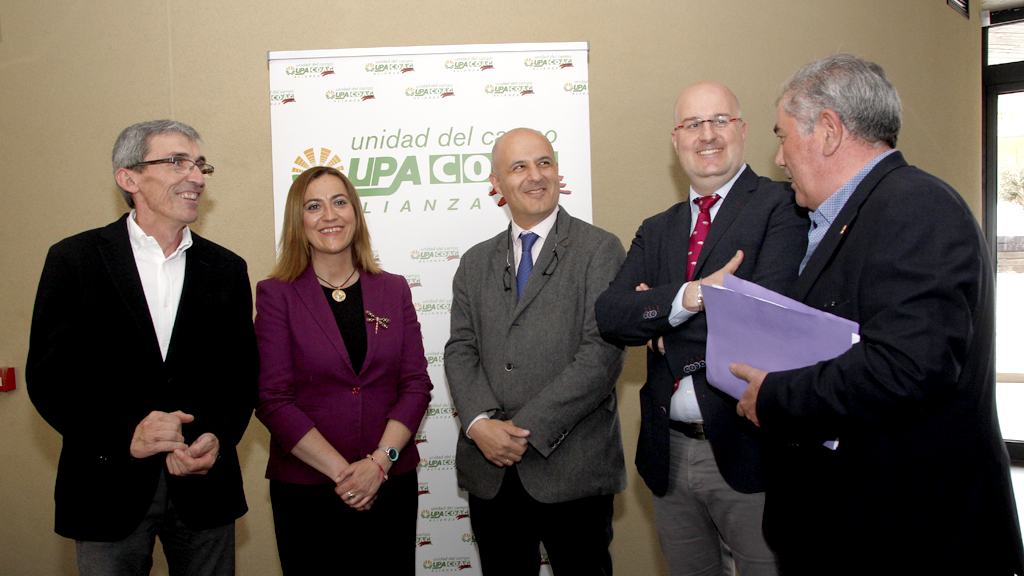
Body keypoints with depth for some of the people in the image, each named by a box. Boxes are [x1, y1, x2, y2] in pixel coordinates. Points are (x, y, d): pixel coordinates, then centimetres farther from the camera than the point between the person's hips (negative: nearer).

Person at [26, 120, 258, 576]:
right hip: (108, 493, -2)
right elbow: (47, 376, -6)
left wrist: (219, 438, -12)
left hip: (204, 491, 2)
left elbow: (243, 375, 6)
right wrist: (124, 434, -18)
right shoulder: (73, 260, -2)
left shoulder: (227, 270, 6)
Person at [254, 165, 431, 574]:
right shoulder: (276, 294, -2)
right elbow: (273, 400, -8)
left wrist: (379, 462, -11)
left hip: (391, 484, 2)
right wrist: (341, 471, -14)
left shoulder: (394, 290, 6)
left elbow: (416, 385, 2)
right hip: (305, 488, -2)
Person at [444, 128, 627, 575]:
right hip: (489, 473, 4)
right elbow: (459, 350, 6)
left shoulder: (600, 250, -2)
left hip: (572, 469, -4)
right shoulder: (476, 263, 14)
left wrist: (528, 430, -14)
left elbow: (602, 354, -11)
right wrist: (480, 423, -12)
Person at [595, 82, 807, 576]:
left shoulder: (782, 207, -5)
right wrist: (689, 295, -19)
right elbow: (610, 315, -2)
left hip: (748, 453, -5)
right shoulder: (656, 231, 13)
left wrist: (662, 329, -7)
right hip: (669, 456, 5)